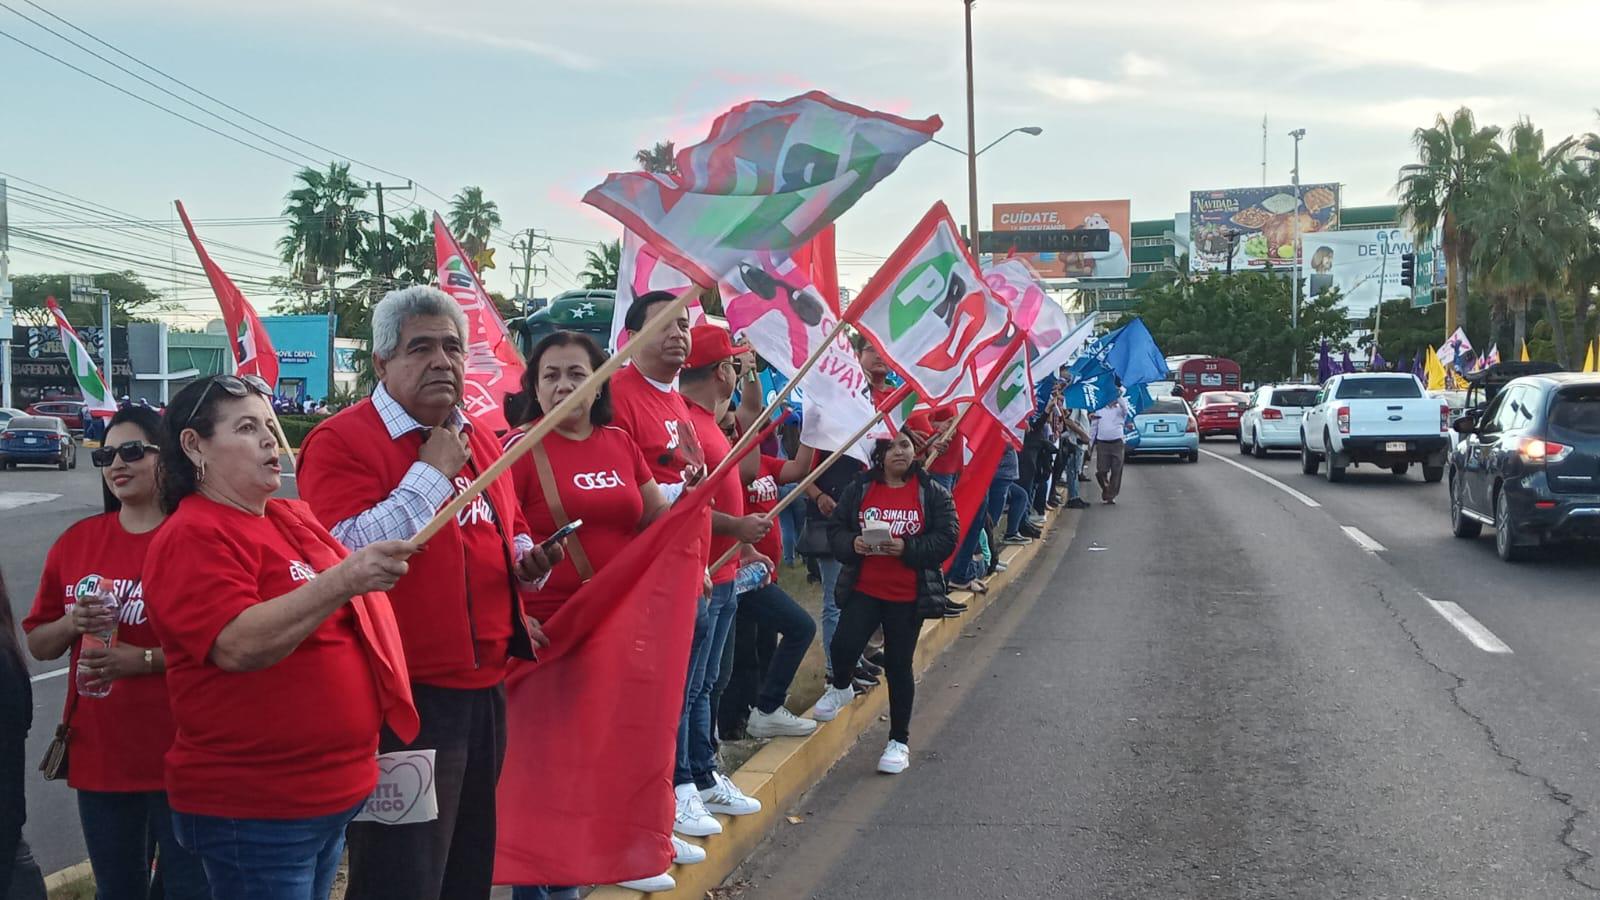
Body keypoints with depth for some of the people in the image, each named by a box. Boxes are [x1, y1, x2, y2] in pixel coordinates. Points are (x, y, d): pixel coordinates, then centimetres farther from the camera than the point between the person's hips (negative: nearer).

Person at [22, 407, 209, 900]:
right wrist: (72, 624, -8)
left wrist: (145, 660, -20)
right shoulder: (75, 542, 7)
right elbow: (37, 644, 13)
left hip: (181, 755, -5)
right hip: (99, 756, 5)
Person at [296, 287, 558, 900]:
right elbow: (349, 551, -25)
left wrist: (527, 559, 4)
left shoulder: (480, 438, 14)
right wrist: (432, 471, -19)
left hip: (486, 684, 8)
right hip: (406, 694, -8)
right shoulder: (341, 440, -11)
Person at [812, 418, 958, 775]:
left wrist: (908, 549, -20)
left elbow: (946, 539, -7)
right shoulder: (860, 488, 4)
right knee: (843, 645, -17)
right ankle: (840, 688, 20)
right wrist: (852, 544, -16)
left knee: (899, 665, 5)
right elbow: (835, 528, 6)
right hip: (863, 589, 1)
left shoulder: (933, 493, -1)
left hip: (908, 596, -1)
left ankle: (899, 741, 19)